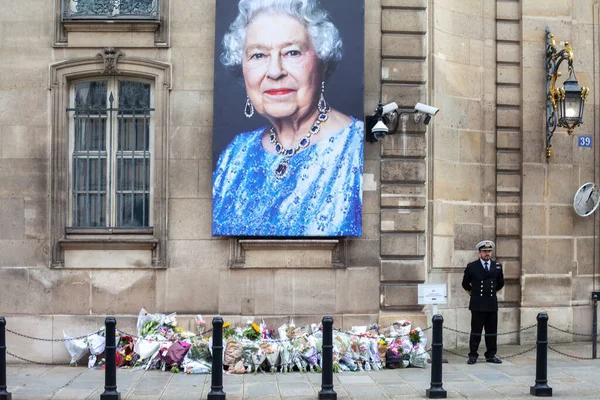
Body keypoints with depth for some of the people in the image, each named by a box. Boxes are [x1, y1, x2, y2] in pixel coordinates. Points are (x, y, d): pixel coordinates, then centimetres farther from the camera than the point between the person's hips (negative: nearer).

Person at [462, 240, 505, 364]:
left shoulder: (497, 266, 8)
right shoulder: (472, 267, -1)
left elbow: (500, 283, 23)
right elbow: (465, 284, 11)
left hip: (492, 305, 3)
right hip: (477, 305, -3)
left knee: (492, 332, 6)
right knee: (476, 332, 0)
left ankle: (491, 355, 14)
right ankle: (473, 356, 5)